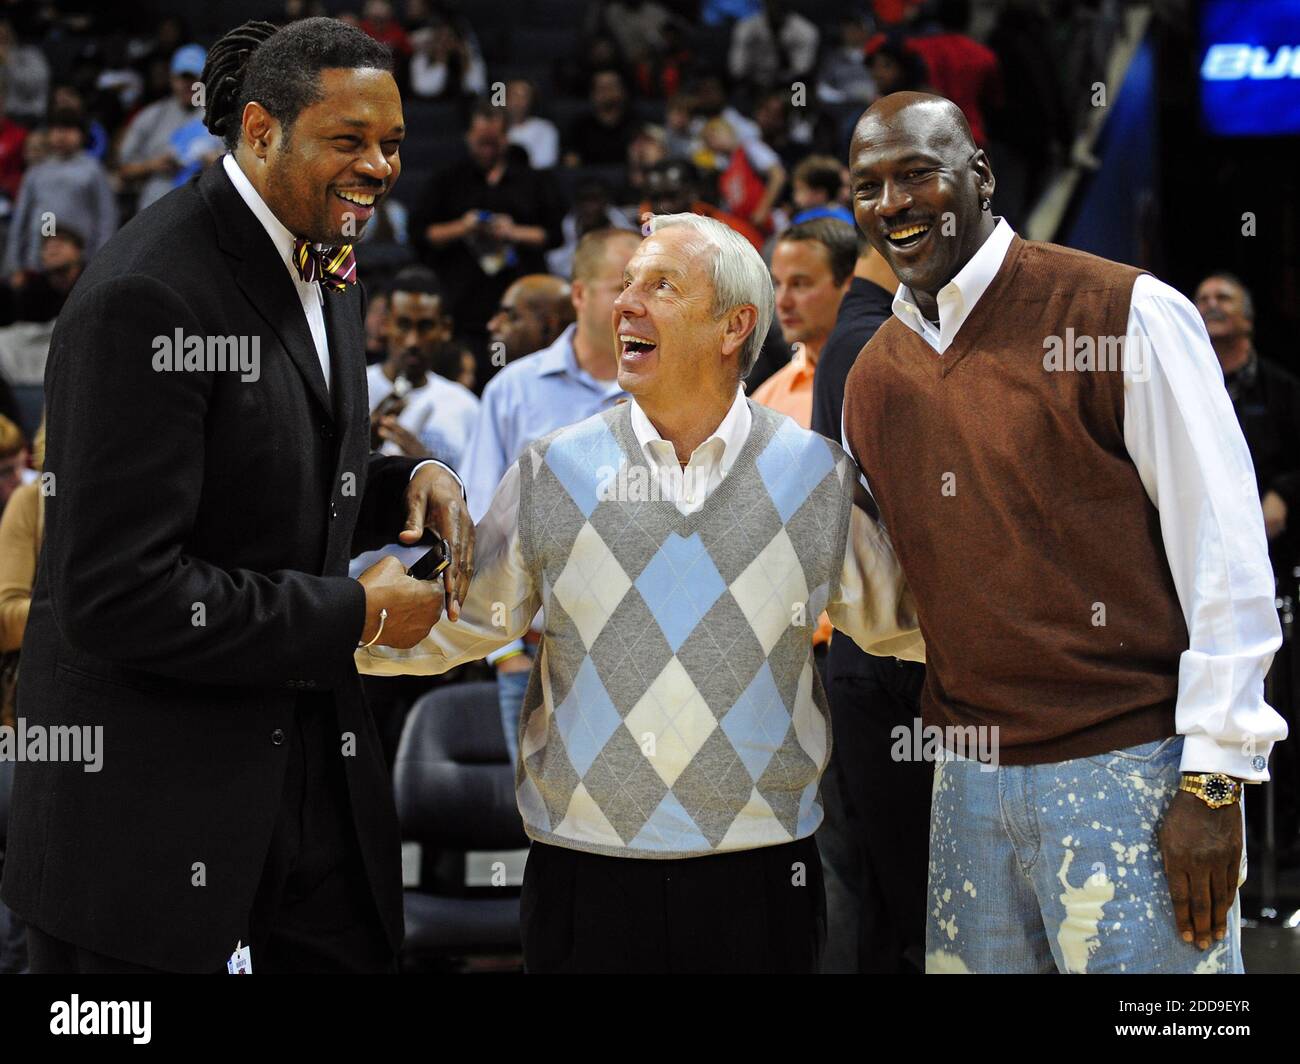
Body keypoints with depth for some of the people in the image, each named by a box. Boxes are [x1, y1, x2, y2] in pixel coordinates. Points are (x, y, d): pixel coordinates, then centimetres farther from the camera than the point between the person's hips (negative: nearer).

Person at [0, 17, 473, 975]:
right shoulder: (150, 297, -21)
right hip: (153, 792, -9)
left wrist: (410, 483, 1)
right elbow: (117, 595, -26)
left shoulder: (323, 270, 9)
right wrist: (352, 615, -17)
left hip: (314, 763, 9)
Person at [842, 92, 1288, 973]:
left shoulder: (1129, 314, -8)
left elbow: (1224, 549, -10)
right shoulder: (873, 379, 11)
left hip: (1132, 771, -6)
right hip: (969, 780, 6)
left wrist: (1213, 779, -13)